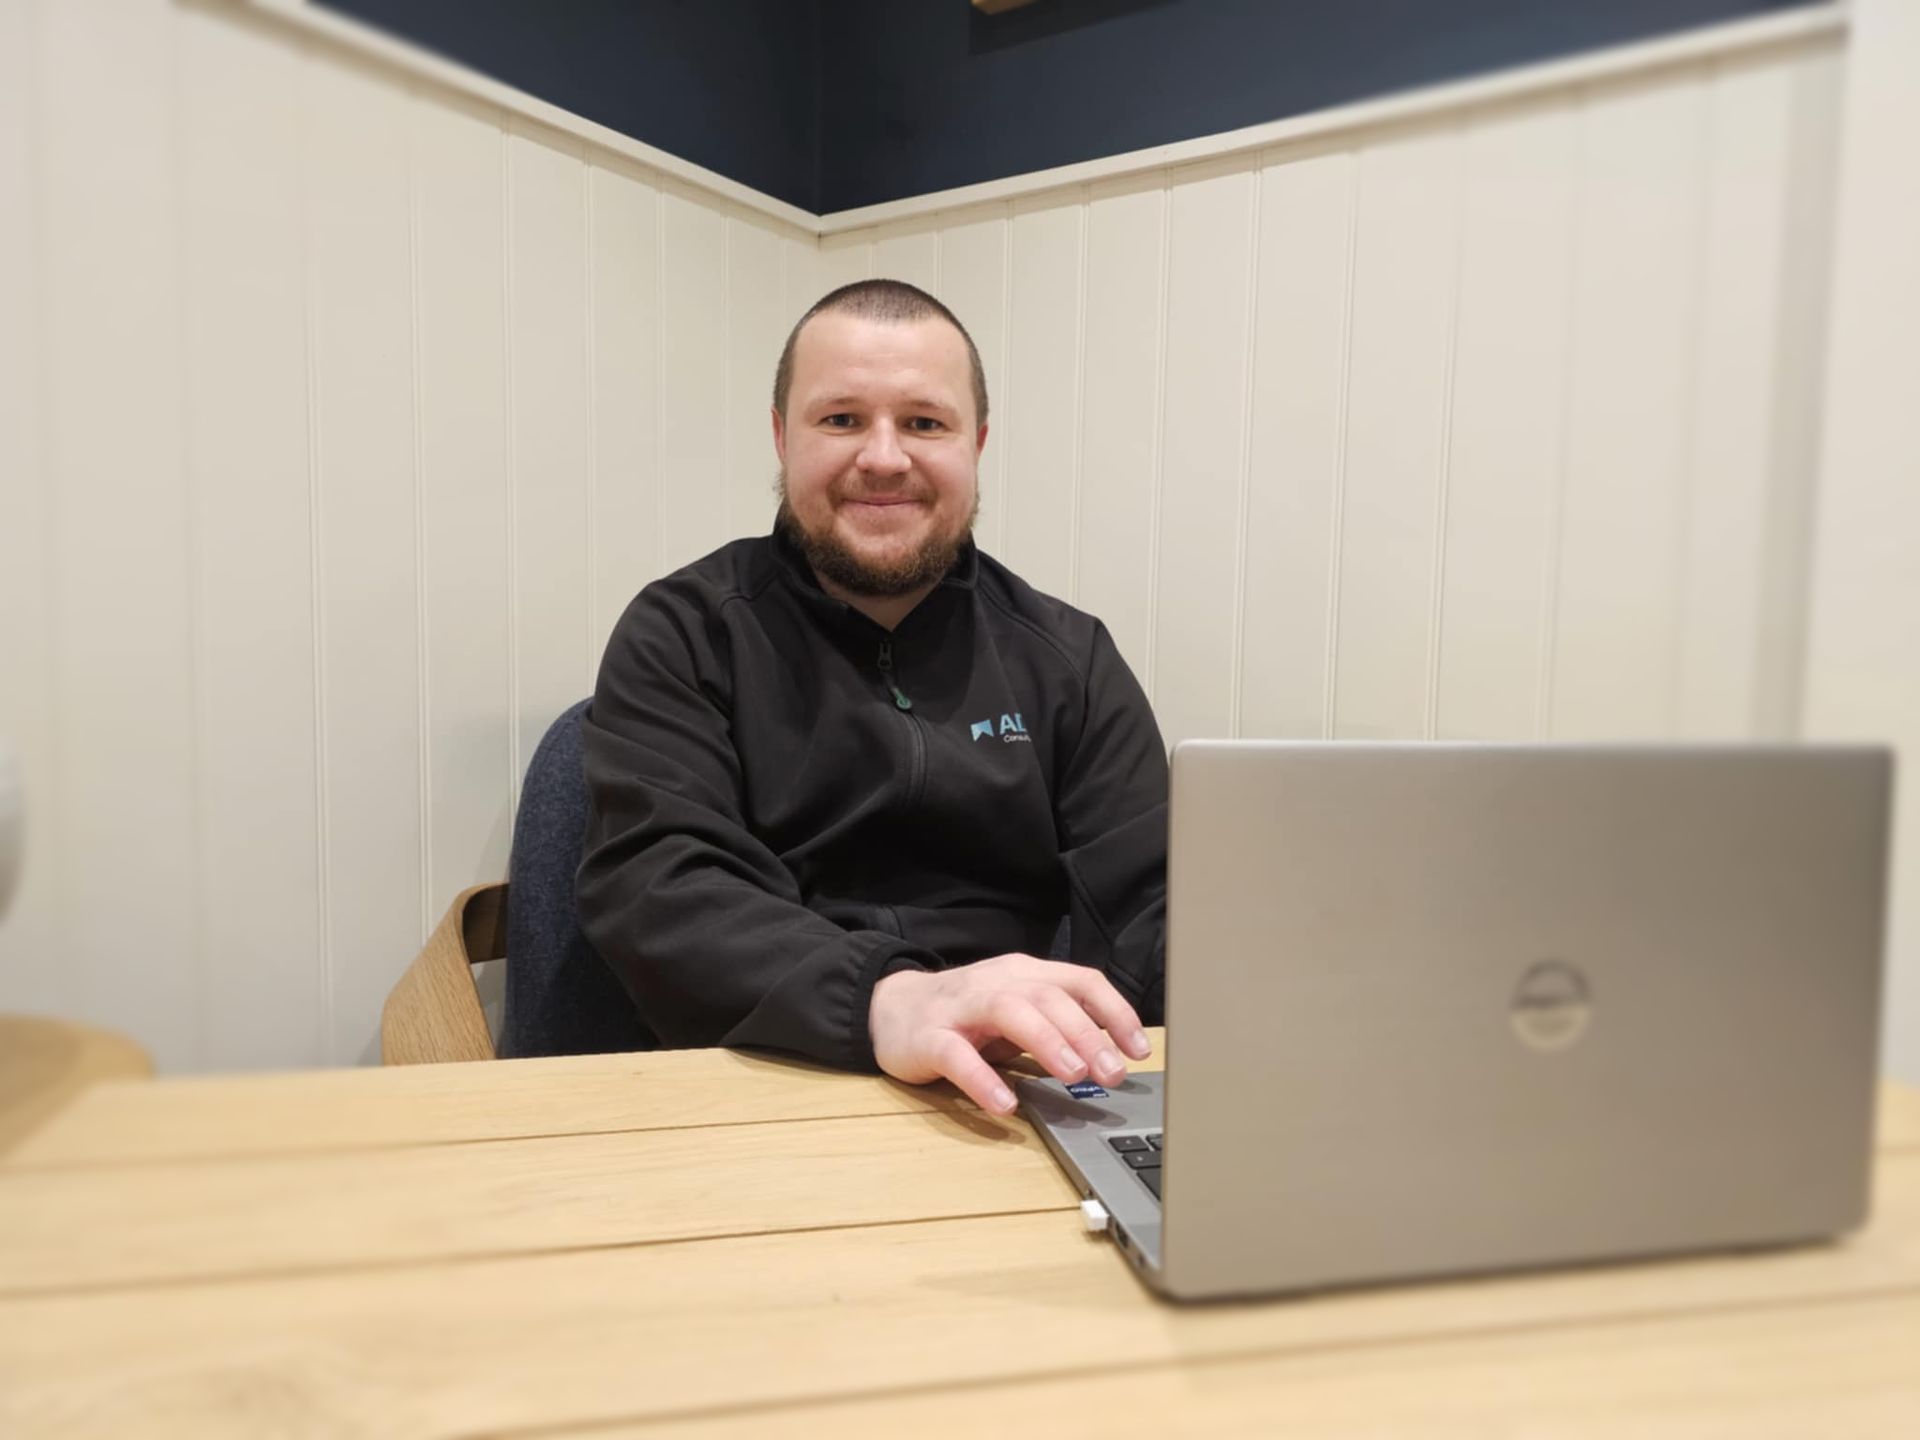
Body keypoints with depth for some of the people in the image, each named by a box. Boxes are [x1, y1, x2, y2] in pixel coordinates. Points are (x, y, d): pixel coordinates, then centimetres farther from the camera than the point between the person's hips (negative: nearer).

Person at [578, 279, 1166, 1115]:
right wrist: (885, 1000, -34)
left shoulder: (1067, 658, 6)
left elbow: (1153, 910, -1)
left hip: (1016, 1111, 3)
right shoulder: (680, 637, -1)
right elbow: (655, 888, -15)